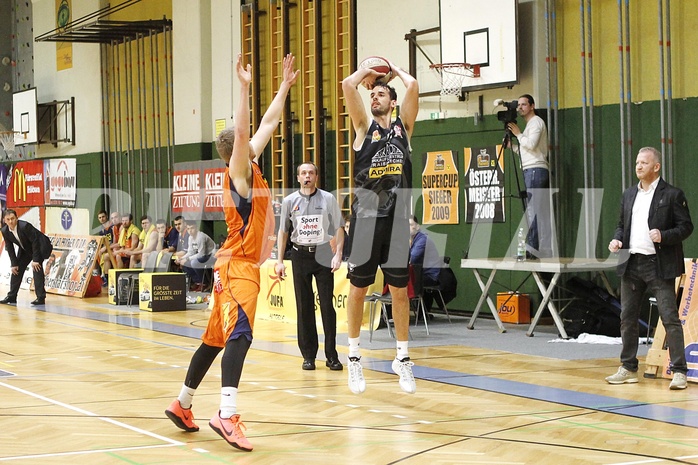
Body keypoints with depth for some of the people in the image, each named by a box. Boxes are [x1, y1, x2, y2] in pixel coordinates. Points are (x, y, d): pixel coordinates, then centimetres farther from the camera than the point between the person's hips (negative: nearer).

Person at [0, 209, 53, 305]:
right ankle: (11, 296, 13)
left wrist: (35, 260, -27)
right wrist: (14, 264, -8)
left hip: (40, 247, -7)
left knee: (36, 268, -21)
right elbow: (9, 248, -4)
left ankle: (41, 298, -18)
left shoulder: (24, 226, -33)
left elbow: (35, 241, -28)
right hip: (25, 249, 7)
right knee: (17, 269, 4)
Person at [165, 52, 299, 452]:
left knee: (216, 338, 15)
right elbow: (241, 132, -27)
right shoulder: (239, 172, -9)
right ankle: (227, 414, -34)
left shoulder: (252, 169, 14)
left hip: (243, 266, 10)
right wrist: (245, 87, -30)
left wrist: (286, 85, 22)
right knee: (240, 333, -22)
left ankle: (182, 405, 24)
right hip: (237, 266, -10)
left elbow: (269, 123, 20)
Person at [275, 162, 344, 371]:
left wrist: (338, 254, -10)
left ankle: (331, 355, 2)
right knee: (304, 306, 3)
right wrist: (279, 261, 4)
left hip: (323, 254, -1)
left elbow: (339, 228, 2)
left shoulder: (328, 199, 1)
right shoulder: (289, 201, 5)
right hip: (300, 254, 1)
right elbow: (283, 231, 9)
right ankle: (308, 355, 10)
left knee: (327, 305, -3)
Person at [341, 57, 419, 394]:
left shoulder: (403, 125, 10)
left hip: (397, 217, 1)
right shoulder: (365, 126, 7)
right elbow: (348, 84, -5)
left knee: (399, 289, 5)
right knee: (358, 287, 4)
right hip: (366, 215, -1)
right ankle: (354, 356, 16)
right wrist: (368, 70, 12)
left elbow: (412, 86, -4)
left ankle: (402, 358, 15)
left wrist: (394, 70, 13)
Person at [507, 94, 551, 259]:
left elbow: (531, 144, -18)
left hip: (535, 170, -10)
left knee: (532, 211, -14)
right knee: (542, 213, 4)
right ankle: (545, 250, 2)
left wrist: (518, 134, -5)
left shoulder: (536, 121, -4)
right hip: (532, 170, 10)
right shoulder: (530, 123, 26)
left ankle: (530, 249, -18)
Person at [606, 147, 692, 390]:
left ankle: (679, 371, -3)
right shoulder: (629, 195, 14)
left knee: (670, 318, -7)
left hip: (659, 265, -6)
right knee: (627, 318, 10)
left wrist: (664, 236, -21)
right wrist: (617, 240, 2)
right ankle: (628, 369, 21)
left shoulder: (672, 195, -3)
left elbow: (686, 226, -5)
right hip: (631, 263, 6)